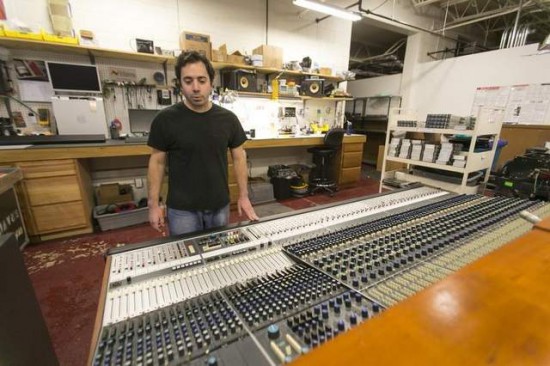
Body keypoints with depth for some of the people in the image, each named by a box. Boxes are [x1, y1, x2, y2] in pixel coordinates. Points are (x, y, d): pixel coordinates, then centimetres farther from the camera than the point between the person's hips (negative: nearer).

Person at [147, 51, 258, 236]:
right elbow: (157, 162, -1)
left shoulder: (228, 119, -3)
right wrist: (153, 204, -4)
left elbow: (239, 157, 3)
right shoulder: (165, 119, -8)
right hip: (182, 209, -2)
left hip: (220, 206, 3)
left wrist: (243, 196, 0)